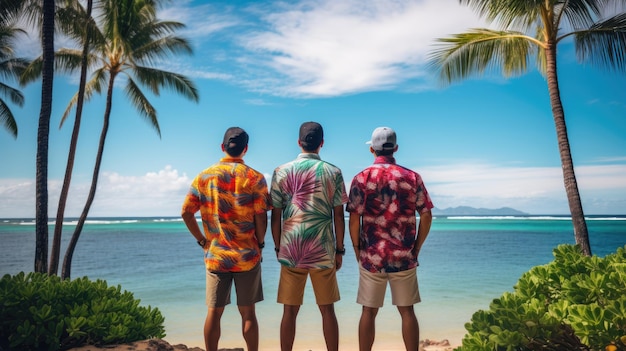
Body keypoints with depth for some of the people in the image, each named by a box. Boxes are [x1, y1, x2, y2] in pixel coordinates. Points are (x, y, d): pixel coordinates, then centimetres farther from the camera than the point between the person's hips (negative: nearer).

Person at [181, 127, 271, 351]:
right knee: (247, 312, 9)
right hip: (247, 255, -1)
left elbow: (186, 212, 0)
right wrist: (260, 244, 4)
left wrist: (202, 240, 9)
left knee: (214, 312, 11)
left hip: (215, 255, 2)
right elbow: (261, 217, -10)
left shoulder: (204, 176, 2)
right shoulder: (255, 178, -6)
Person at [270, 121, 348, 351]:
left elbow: (276, 215, 1)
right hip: (323, 250, 0)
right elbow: (338, 215, -1)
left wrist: (278, 247, 11)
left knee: (290, 310, 9)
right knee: (327, 310, 11)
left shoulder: (281, 172, 0)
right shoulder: (333, 172, -1)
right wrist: (339, 250, 7)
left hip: (290, 250, 1)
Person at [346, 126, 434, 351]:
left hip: (371, 257, -1)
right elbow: (426, 217, 0)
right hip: (404, 257, 1)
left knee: (369, 312, 10)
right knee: (407, 311, 13)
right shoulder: (412, 177, -1)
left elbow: (354, 220, -8)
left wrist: (357, 250, 5)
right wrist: (416, 248, 10)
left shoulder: (361, 178, -6)